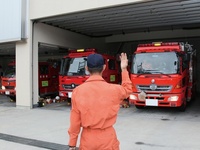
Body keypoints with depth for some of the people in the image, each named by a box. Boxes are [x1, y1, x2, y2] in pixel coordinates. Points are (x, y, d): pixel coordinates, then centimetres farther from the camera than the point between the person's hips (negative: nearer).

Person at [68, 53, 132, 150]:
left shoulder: (77, 91, -11)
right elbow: (127, 90, 13)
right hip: (107, 139, 0)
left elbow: (75, 121, -6)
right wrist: (124, 69, 19)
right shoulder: (114, 89, -11)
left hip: (87, 139, 1)